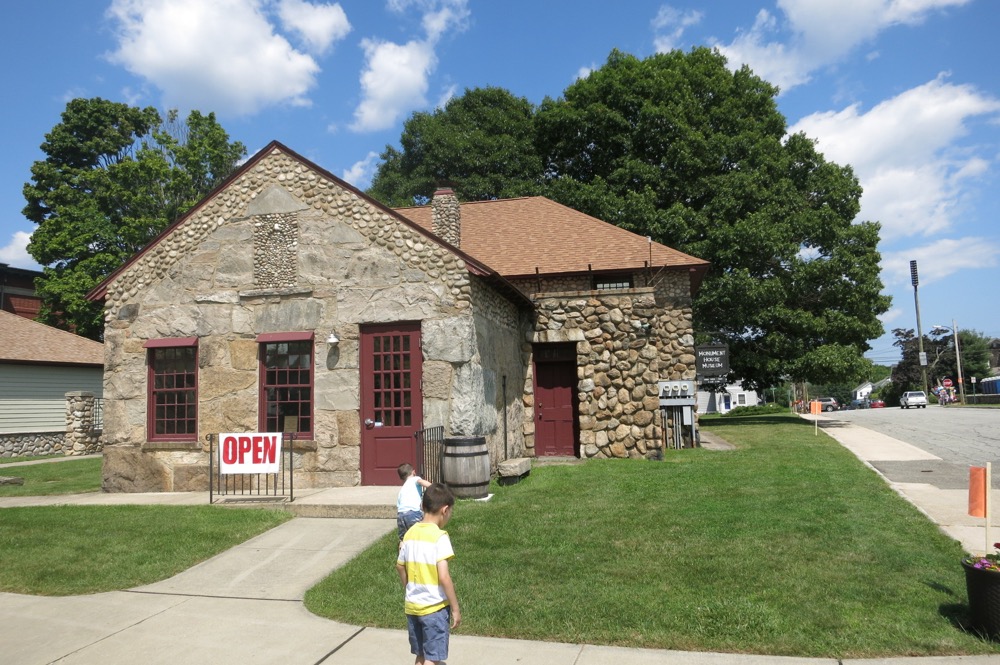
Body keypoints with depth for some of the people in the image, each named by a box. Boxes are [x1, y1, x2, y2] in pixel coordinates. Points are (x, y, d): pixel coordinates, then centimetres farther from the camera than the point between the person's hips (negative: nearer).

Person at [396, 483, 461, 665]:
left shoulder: (410, 533, 2)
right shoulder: (439, 536, -19)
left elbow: (400, 567, 12)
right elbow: (443, 577, -22)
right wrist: (455, 608, -13)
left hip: (412, 606, 7)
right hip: (434, 607, -7)